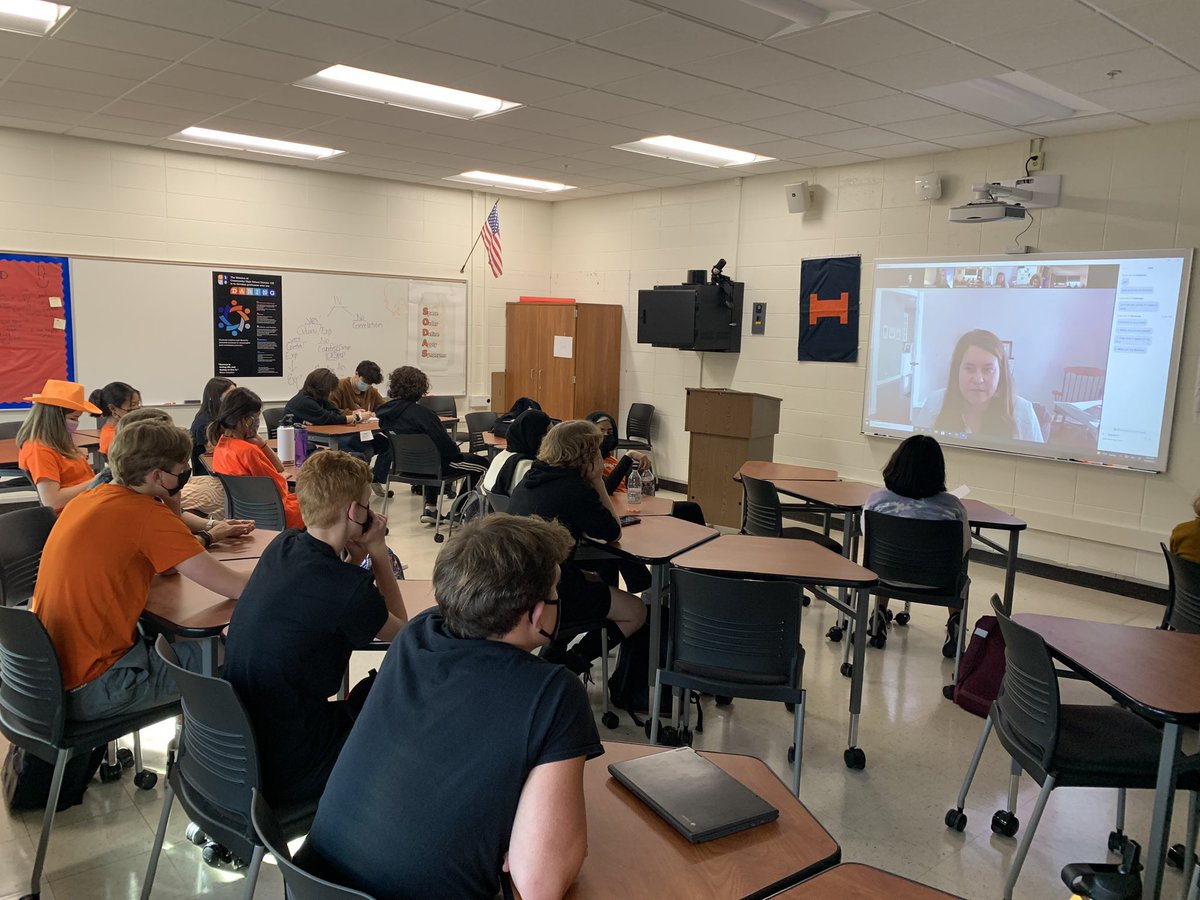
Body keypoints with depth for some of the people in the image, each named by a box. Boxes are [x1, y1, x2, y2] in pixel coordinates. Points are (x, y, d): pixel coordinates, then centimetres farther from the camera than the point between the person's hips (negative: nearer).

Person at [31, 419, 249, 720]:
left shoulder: (85, 501, 6)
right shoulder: (147, 514, -20)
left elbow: (167, 567, 13)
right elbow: (230, 586, -21)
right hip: (91, 689, -9)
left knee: (175, 634, 24)